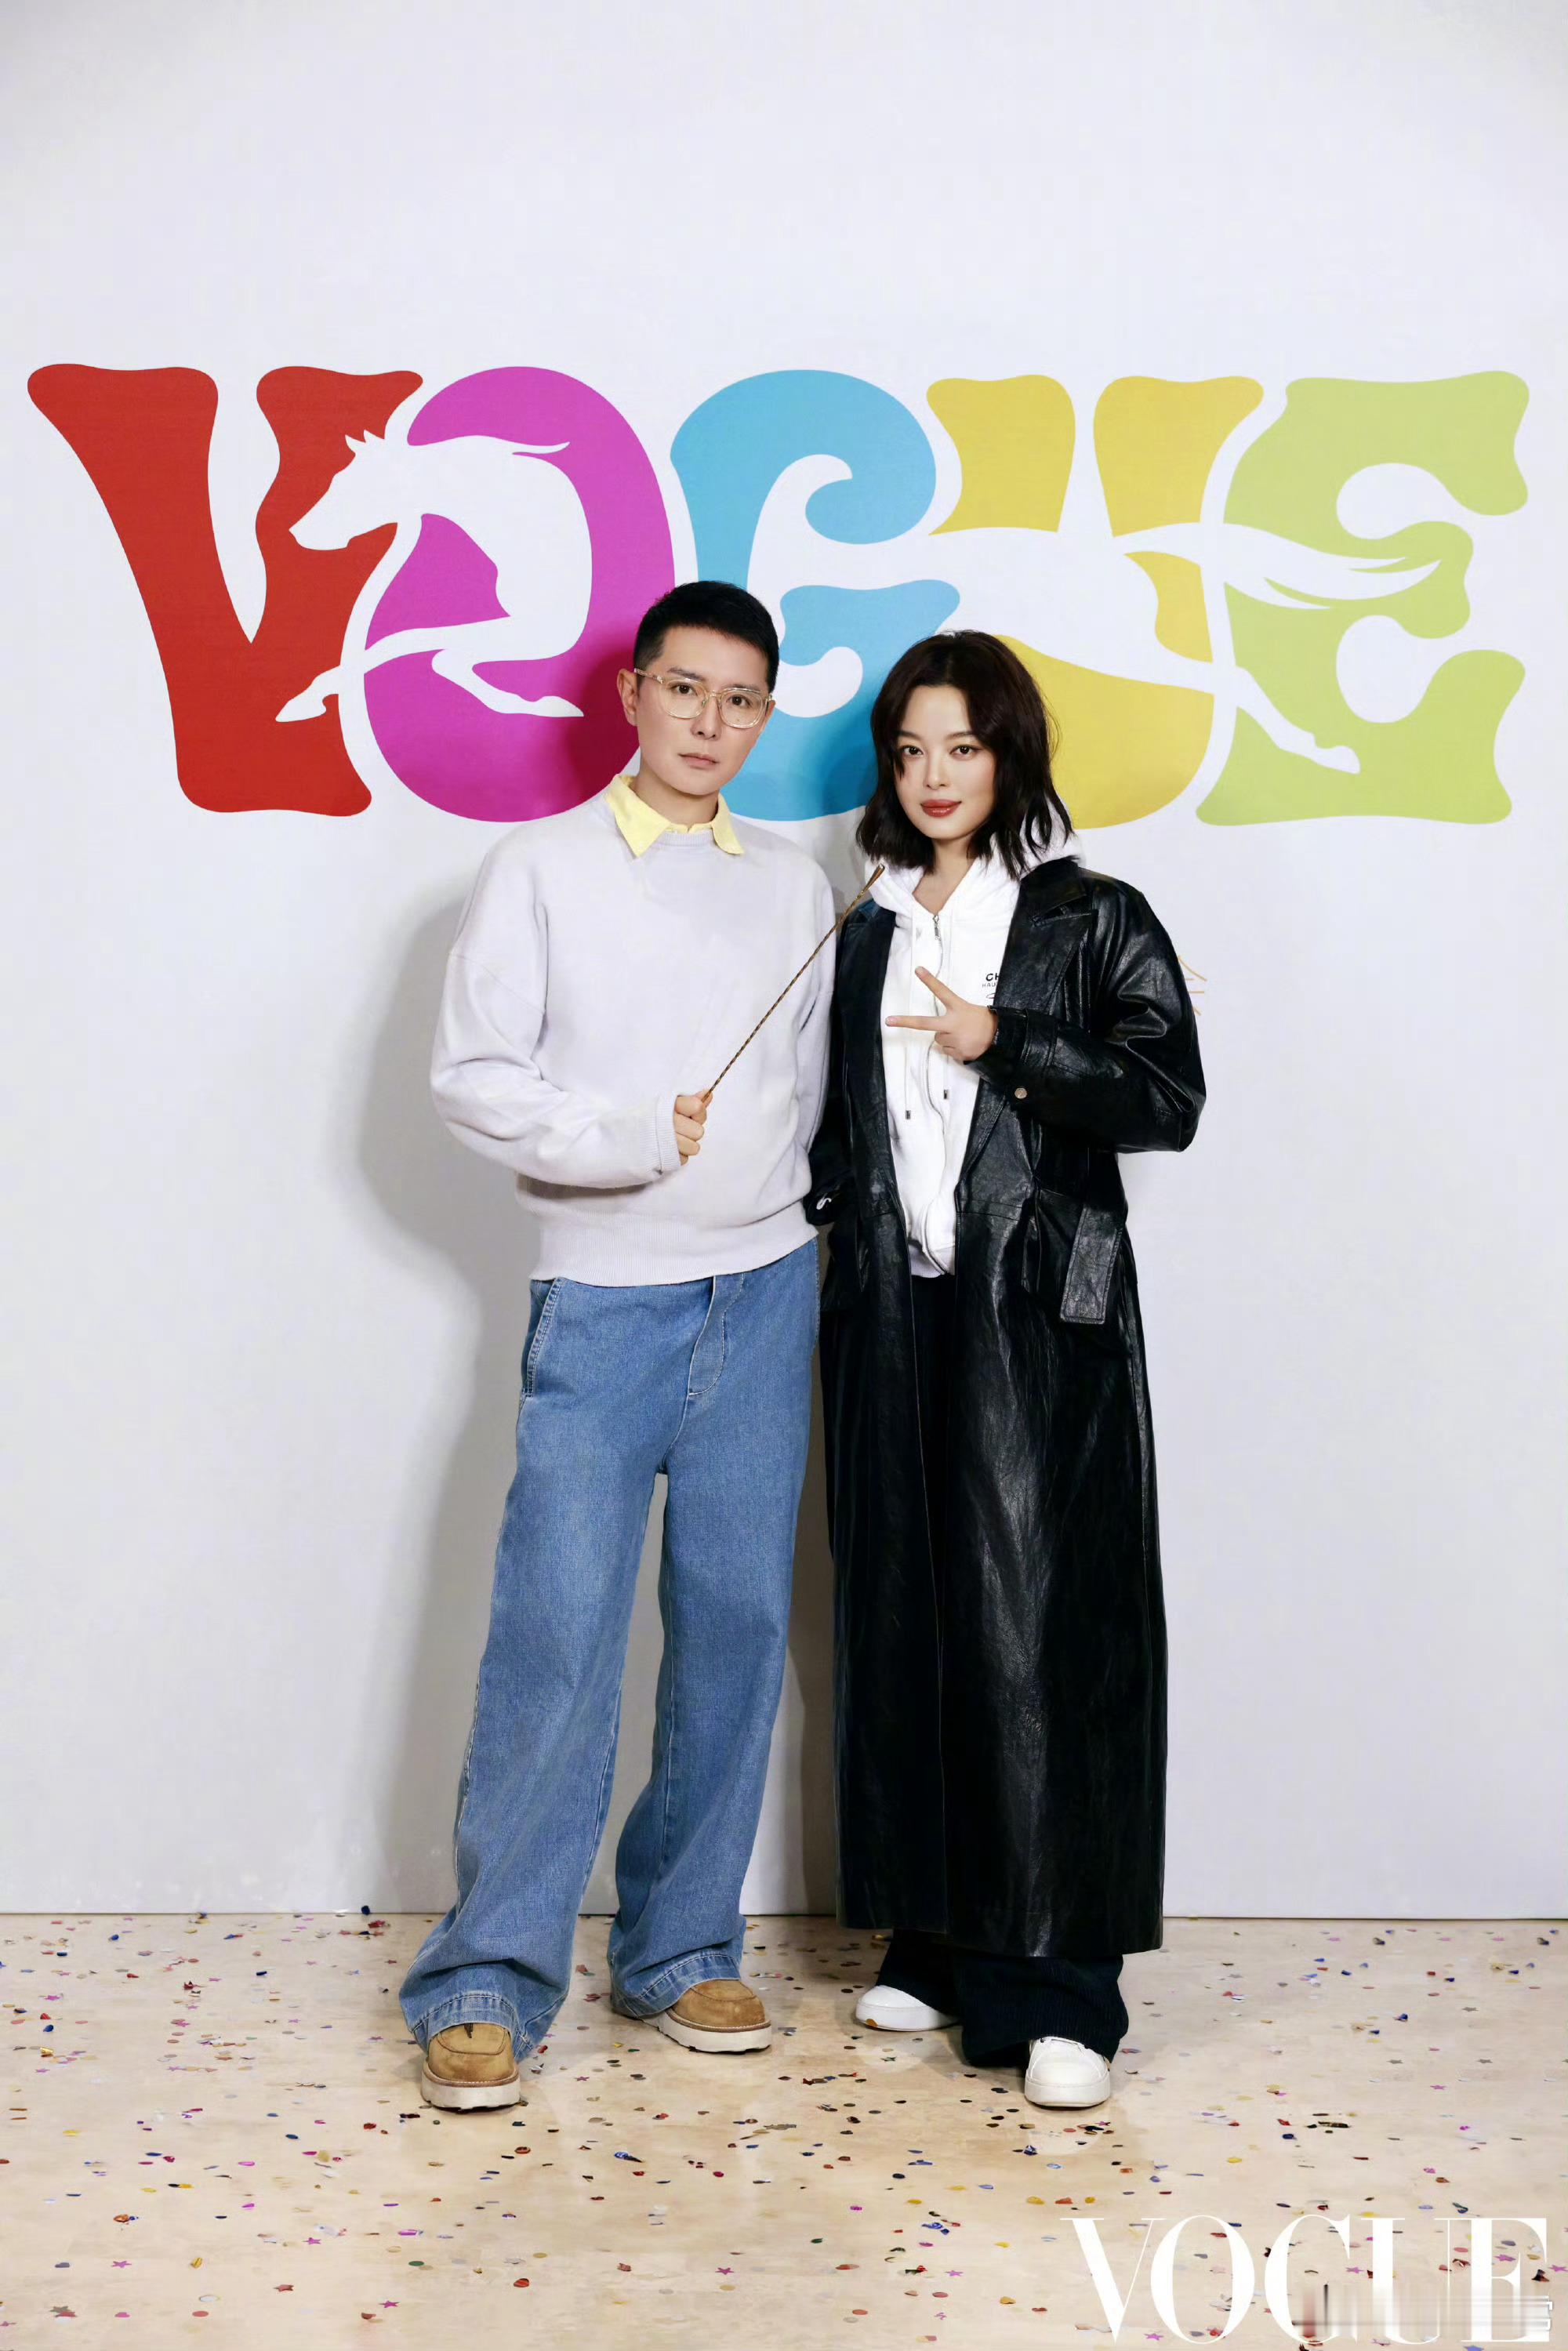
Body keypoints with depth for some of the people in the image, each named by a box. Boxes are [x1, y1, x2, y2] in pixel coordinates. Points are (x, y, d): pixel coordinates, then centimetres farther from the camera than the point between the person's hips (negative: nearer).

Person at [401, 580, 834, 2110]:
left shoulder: (793, 887, 12)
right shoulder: (542, 869, 1)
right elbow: (471, 1077, -5)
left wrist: (789, 1213, 7)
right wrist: (632, 1137, -15)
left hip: (767, 1292, 4)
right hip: (604, 1300, -4)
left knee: (737, 1622, 6)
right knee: (557, 1628, -8)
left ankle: (681, 1952, 19)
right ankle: (489, 1982, 4)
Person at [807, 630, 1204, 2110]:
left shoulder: (1093, 920, 3)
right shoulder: (870, 932, 15)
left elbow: (1167, 1097, -6)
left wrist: (1001, 1042, -13)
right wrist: (814, 1206, 4)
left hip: (1038, 1315, -4)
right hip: (891, 1308, 5)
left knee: (1035, 1629, -8)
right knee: (903, 1623, 6)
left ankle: (1054, 1986, -2)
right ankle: (933, 1945, 18)